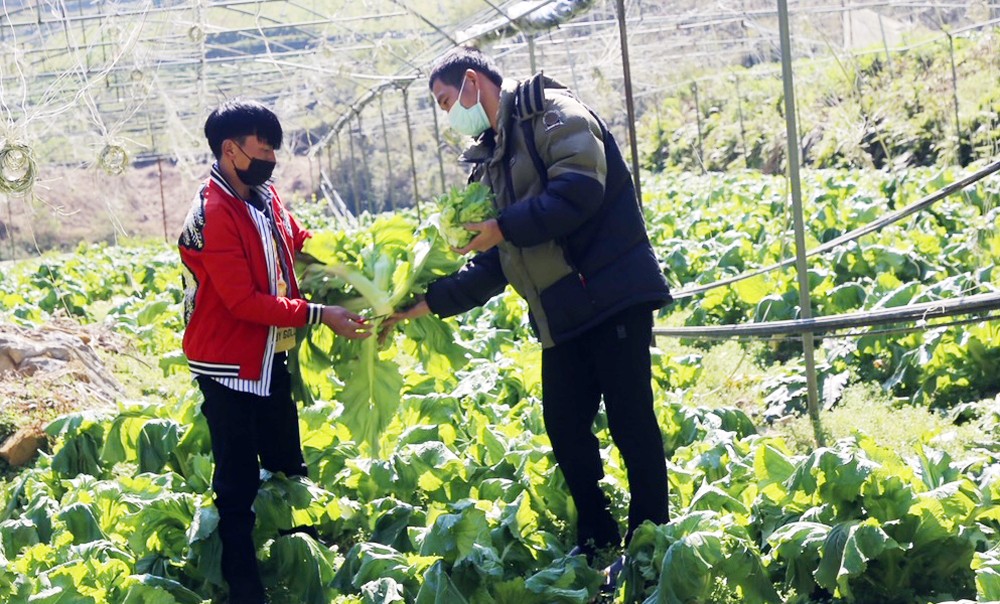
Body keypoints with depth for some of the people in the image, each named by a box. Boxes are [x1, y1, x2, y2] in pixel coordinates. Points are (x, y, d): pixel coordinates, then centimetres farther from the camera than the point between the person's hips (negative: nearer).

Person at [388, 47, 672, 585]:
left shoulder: (551, 112, -6)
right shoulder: (490, 161, 18)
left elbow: (580, 187, -23)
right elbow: (490, 266, 19)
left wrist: (505, 227, -15)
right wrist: (428, 302, 9)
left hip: (612, 296, -9)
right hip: (563, 315, 9)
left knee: (630, 421, -4)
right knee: (564, 426, 11)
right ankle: (597, 537, 26)